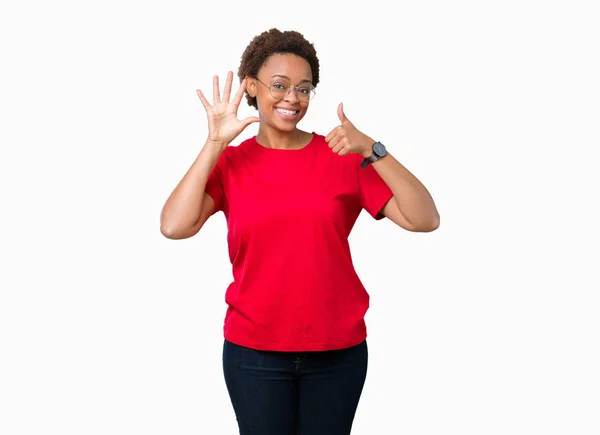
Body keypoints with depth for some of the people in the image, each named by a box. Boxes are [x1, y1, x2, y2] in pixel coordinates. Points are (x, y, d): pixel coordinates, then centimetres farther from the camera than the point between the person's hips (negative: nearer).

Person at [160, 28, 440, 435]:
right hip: (254, 352, 0)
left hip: (338, 351, 1)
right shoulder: (229, 163, 0)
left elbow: (425, 219, -11)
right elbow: (174, 227, -17)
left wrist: (372, 150, -19)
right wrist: (215, 144, -14)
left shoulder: (343, 156, -2)